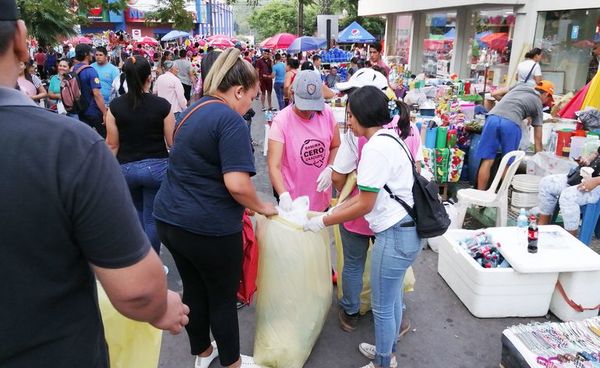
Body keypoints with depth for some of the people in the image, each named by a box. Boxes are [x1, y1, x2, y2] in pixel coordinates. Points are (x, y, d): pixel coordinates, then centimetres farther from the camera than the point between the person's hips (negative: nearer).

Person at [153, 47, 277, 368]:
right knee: (223, 296, 12)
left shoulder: (194, 109, 11)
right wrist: (262, 208, -8)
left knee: (193, 290, 22)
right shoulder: (231, 120, -18)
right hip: (208, 227, -8)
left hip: (169, 217, 8)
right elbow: (237, 184, -26)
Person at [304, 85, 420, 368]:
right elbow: (369, 193, 11)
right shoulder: (389, 139, 10)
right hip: (404, 230, 10)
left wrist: (323, 222, -8)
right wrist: (334, 211, 10)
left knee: (382, 306, 9)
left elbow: (364, 206, -18)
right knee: (392, 299, 25)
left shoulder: (376, 147, -21)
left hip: (394, 236, -10)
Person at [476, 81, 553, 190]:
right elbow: (538, 138, 21)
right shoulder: (538, 104, 22)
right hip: (511, 123, -3)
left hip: (492, 117, 3)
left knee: (487, 161, 4)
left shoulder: (520, 86, 31)